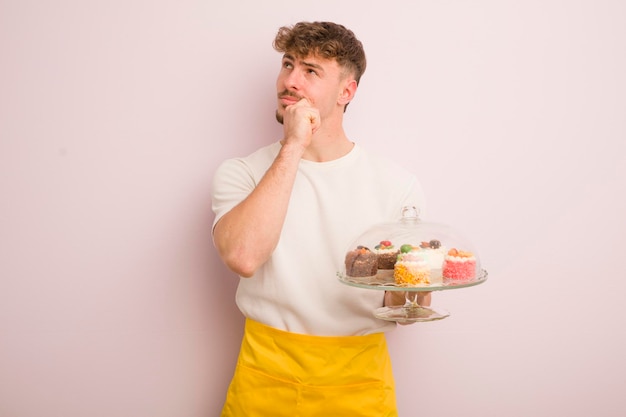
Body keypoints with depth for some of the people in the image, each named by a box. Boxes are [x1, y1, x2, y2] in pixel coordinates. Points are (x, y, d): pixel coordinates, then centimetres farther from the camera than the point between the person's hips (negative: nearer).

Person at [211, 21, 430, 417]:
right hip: (266, 374, 0)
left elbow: (404, 304, 1)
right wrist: (292, 148, -22)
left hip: (358, 377, 1)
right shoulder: (241, 173, -4)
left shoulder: (397, 183, -5)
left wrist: (406, 296, -23)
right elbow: (243, 257, -25)